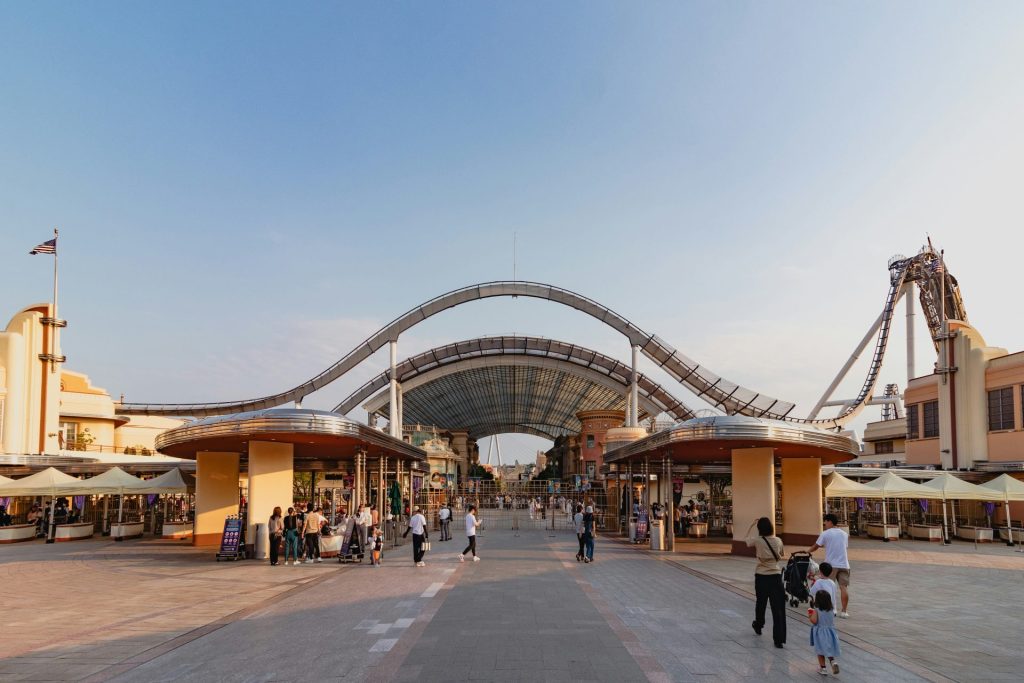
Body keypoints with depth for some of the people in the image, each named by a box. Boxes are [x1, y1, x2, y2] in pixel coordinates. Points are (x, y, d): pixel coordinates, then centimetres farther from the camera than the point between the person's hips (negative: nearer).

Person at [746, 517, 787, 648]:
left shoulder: (757, 540, -8)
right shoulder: (778, 541, -3)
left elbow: (747, 539, 14)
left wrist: (752, 525, 23)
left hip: (761, 577, 0)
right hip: (775, 576, 0)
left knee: (760, 603, 23)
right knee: (778, 608, -2)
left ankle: (758, 625, 46)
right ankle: (779, 639, -6)